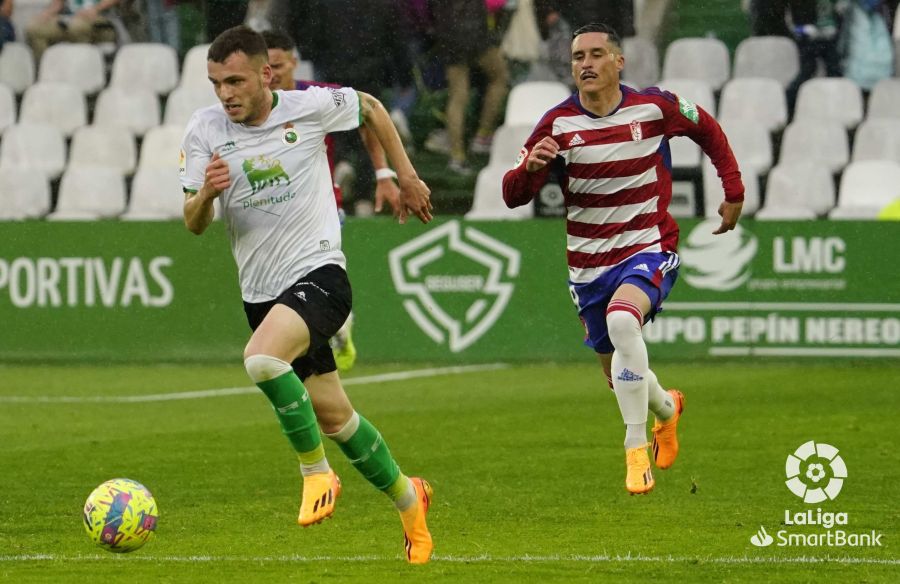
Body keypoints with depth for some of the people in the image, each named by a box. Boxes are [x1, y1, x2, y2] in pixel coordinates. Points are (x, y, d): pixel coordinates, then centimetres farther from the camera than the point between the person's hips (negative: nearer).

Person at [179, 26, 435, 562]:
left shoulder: (311, 107, -8)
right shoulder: (205, 130, -1)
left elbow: (371, 108, 14)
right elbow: (194, 225, -1)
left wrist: (407, 177, 16)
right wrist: (206, 193, -23)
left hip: (319, 272, -5)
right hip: (260, 291, 5)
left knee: (262, 359, -32)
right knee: (333, 416, 11)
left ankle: (317, 473, -13)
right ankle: (408, 499, 32)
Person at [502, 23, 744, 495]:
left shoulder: (655, 108, -7)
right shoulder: (558, 124, -7)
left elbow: (708, 131, 13)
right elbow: (513, 196, -10)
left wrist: (733, 192, 10)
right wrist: (531, 166, -31)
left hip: (649, 248, -3)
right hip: (588, 263, 3)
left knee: (623, 320, -34)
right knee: (616, 373, 13)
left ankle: (637, 451, -28)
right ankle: (666, 407, 51)